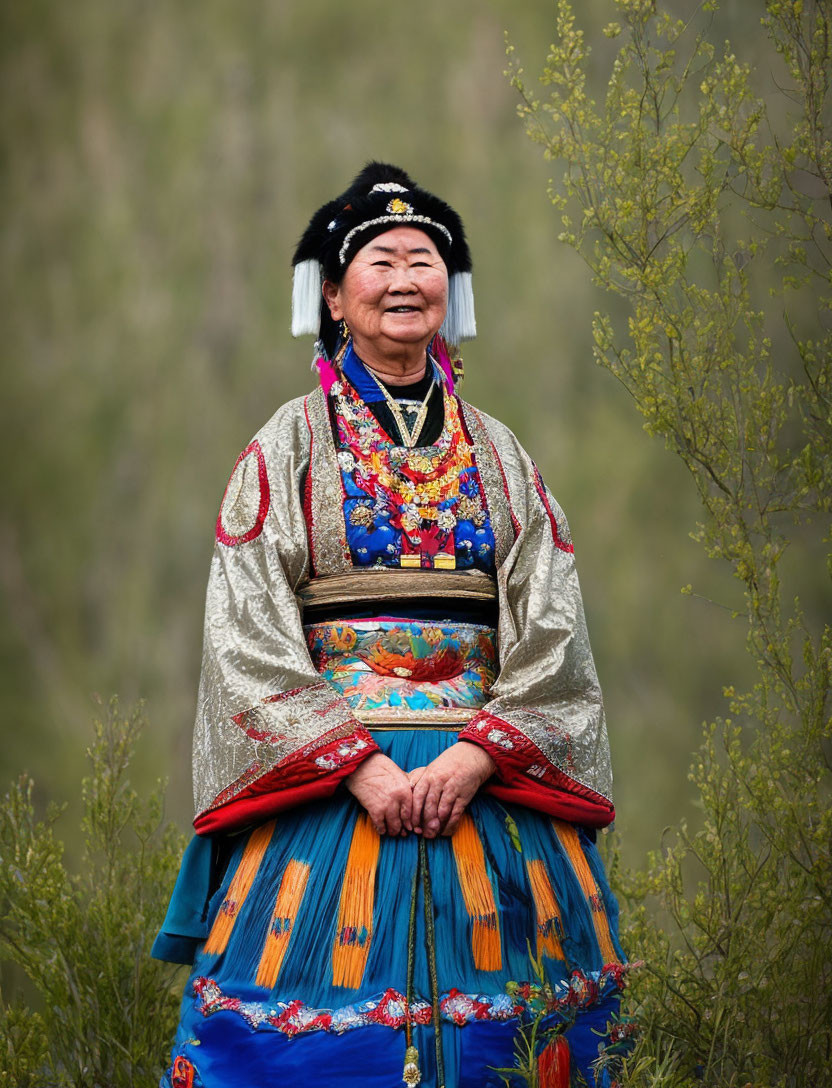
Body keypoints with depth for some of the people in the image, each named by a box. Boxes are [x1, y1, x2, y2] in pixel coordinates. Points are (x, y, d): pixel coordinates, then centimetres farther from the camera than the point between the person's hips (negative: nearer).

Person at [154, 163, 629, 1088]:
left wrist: (475, 755, -13)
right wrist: (358, 764, -15)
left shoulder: (499, 455, 13)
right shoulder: (287, 449, 5)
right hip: (324, 776, -2)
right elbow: (249, 637, -4)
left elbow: (552, 630, 4)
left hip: (491, 778, 2)